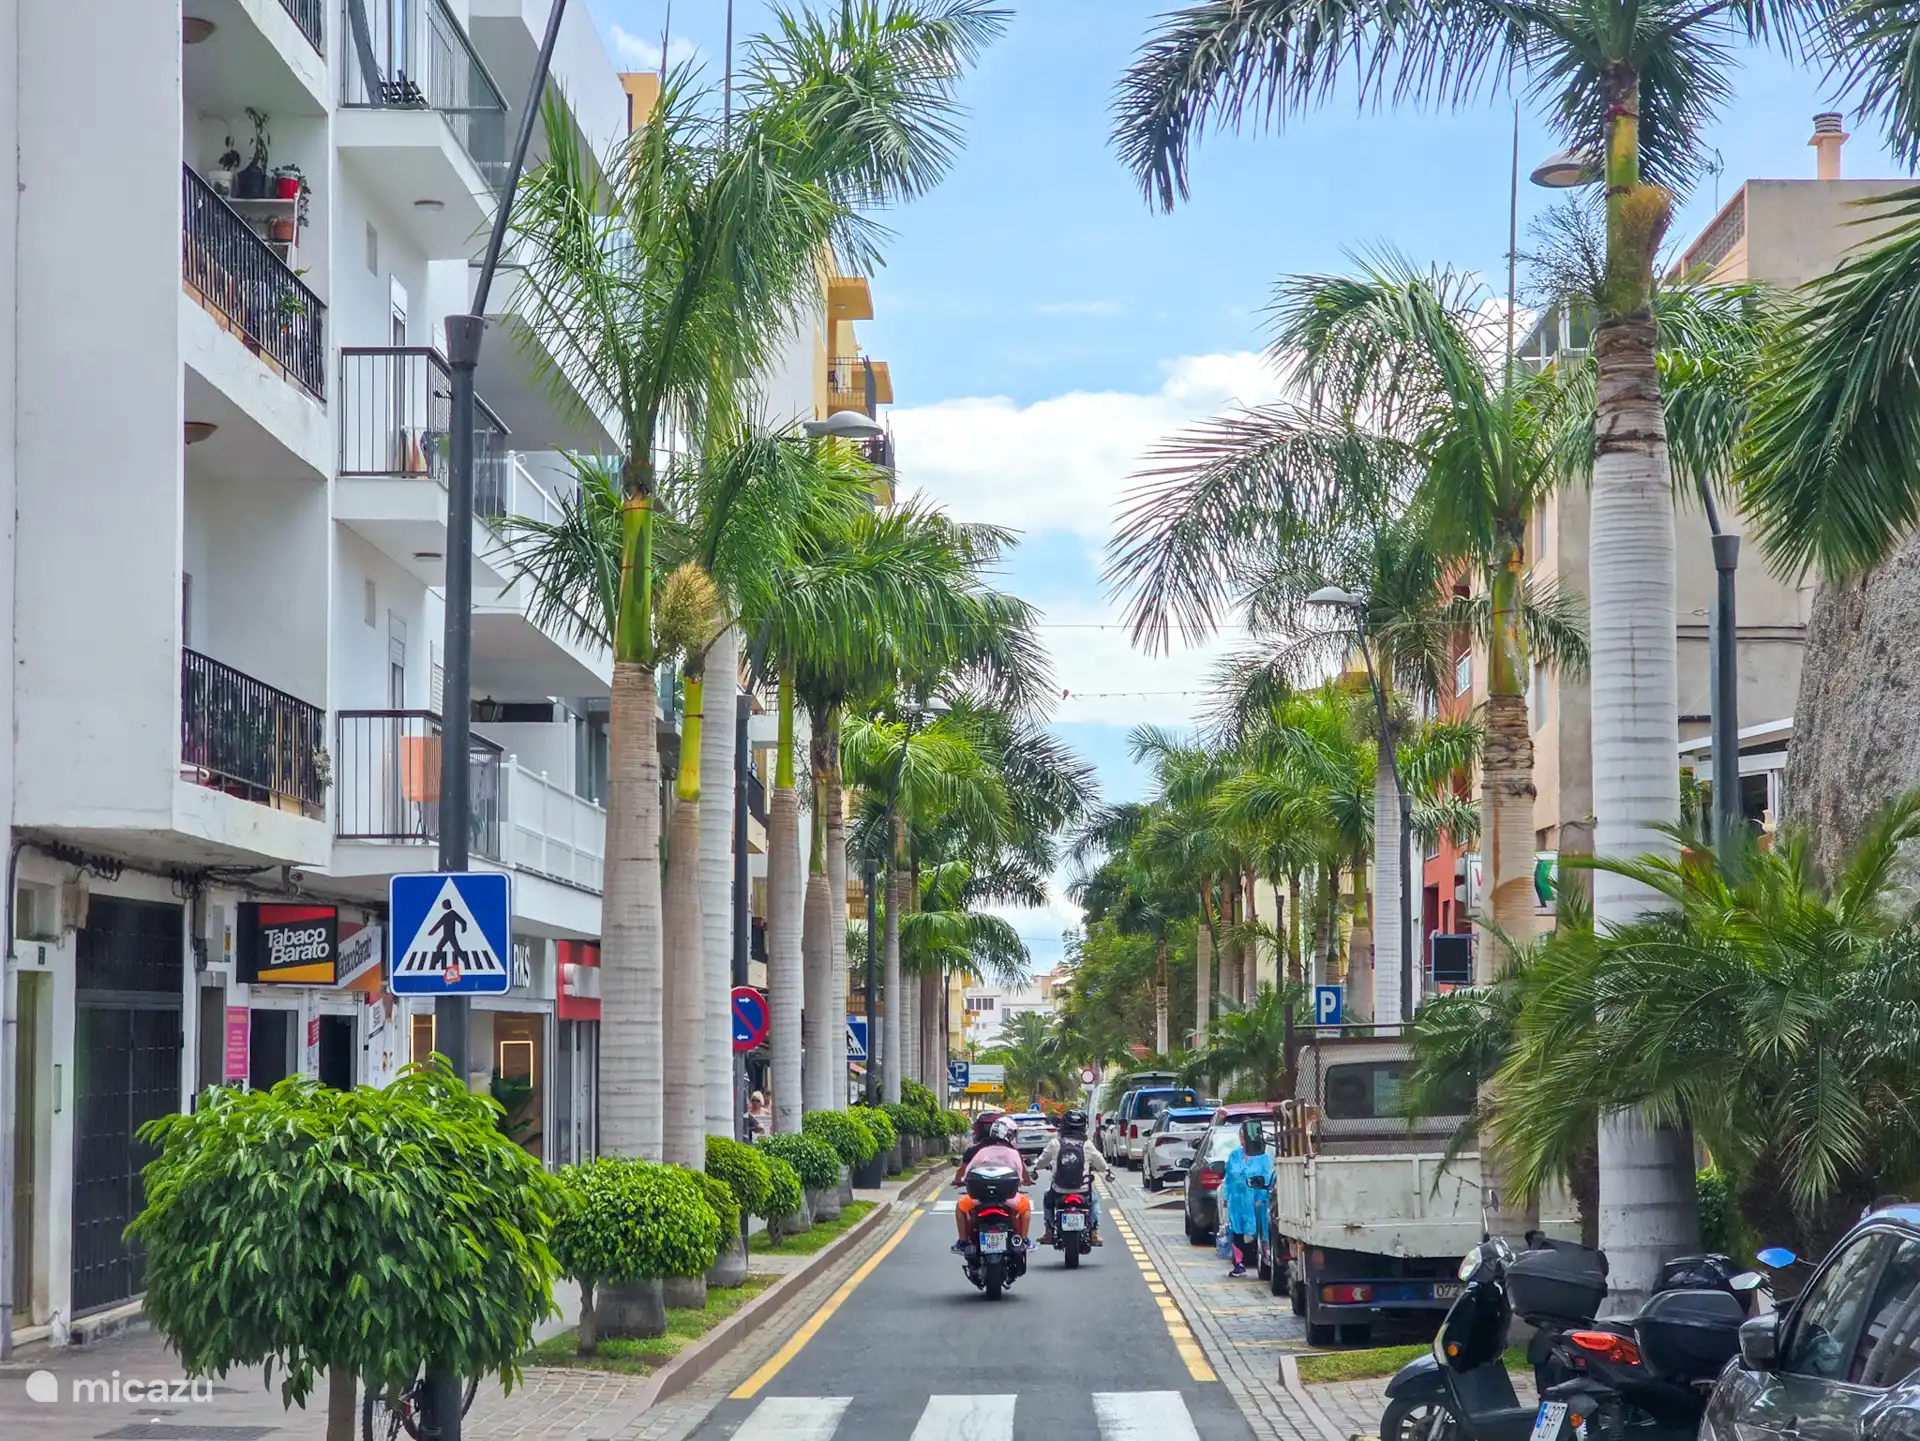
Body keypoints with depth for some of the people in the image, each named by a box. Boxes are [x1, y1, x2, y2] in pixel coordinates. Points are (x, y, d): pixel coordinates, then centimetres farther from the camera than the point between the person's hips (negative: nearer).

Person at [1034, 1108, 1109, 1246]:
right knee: (1094, 1201, 31)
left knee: (1048, 1198, 33)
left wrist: (1035, 1168, 33)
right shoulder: (1087, 1146, -6)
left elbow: (1042, 1160, 10)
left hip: (1059, 1191, 0)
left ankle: (1049, 1232, 25)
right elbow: (1101, 1163, 6)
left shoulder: (1055, 1143, -5)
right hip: (1083, 1191, 0)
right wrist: (1107, 1171, 30)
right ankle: (1094, 1233, 16)